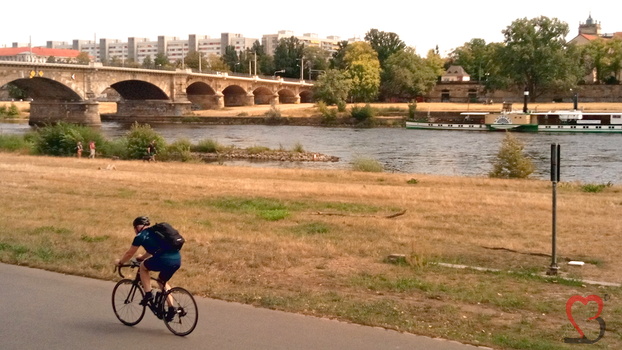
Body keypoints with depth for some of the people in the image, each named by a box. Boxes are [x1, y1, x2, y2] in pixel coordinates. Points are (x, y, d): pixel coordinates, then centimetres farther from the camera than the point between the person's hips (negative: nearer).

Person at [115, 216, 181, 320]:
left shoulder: (140, 236, 7)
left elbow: (129, 253, 17)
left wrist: (120, 262, 35)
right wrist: (142, 257, 59)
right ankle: (171, 309, 21)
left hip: (165, 260, -7)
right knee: (162, 281, 29)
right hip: (177, 259, 7)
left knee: (143, 267, 20)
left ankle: (148, 294, 12)